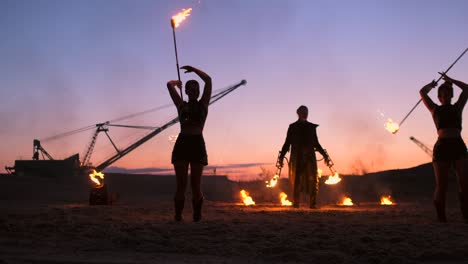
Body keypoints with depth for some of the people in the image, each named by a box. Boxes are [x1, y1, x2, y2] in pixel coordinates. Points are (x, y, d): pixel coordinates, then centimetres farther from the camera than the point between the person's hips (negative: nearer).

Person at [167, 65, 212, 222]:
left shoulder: (203, 104, 12)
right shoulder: (181, 106, 13)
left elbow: (208, 80, 3)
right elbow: (170, 84, 11)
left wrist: (194, 70, 8)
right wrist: (177, 82, 31)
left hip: (197, 144, -1)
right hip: (182, 144, 1)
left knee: (195, 185, -3)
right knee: (181, 184, -4)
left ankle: (197, 216, 6)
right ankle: (178, 216, -1)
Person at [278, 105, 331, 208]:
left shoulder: (311, 127, 14)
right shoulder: (292, 127, 7)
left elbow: (316, 144, 20)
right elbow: (287, 143, 5)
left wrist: (324, 155, 16)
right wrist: (281, 156, -4)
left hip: (309, 157, 2)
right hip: (296, 157, -2)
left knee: (312, 180, -7)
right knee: (296, 180, -2)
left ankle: (313, 203, -3)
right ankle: (295, 203, 4)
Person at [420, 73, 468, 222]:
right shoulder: (435, 109, 15)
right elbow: (422, 92, 9)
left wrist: (450, 80, 24)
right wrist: (433, 84, 27)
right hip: (442, 147, -2)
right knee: (441, 185, -3)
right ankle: (441, 217, 4)